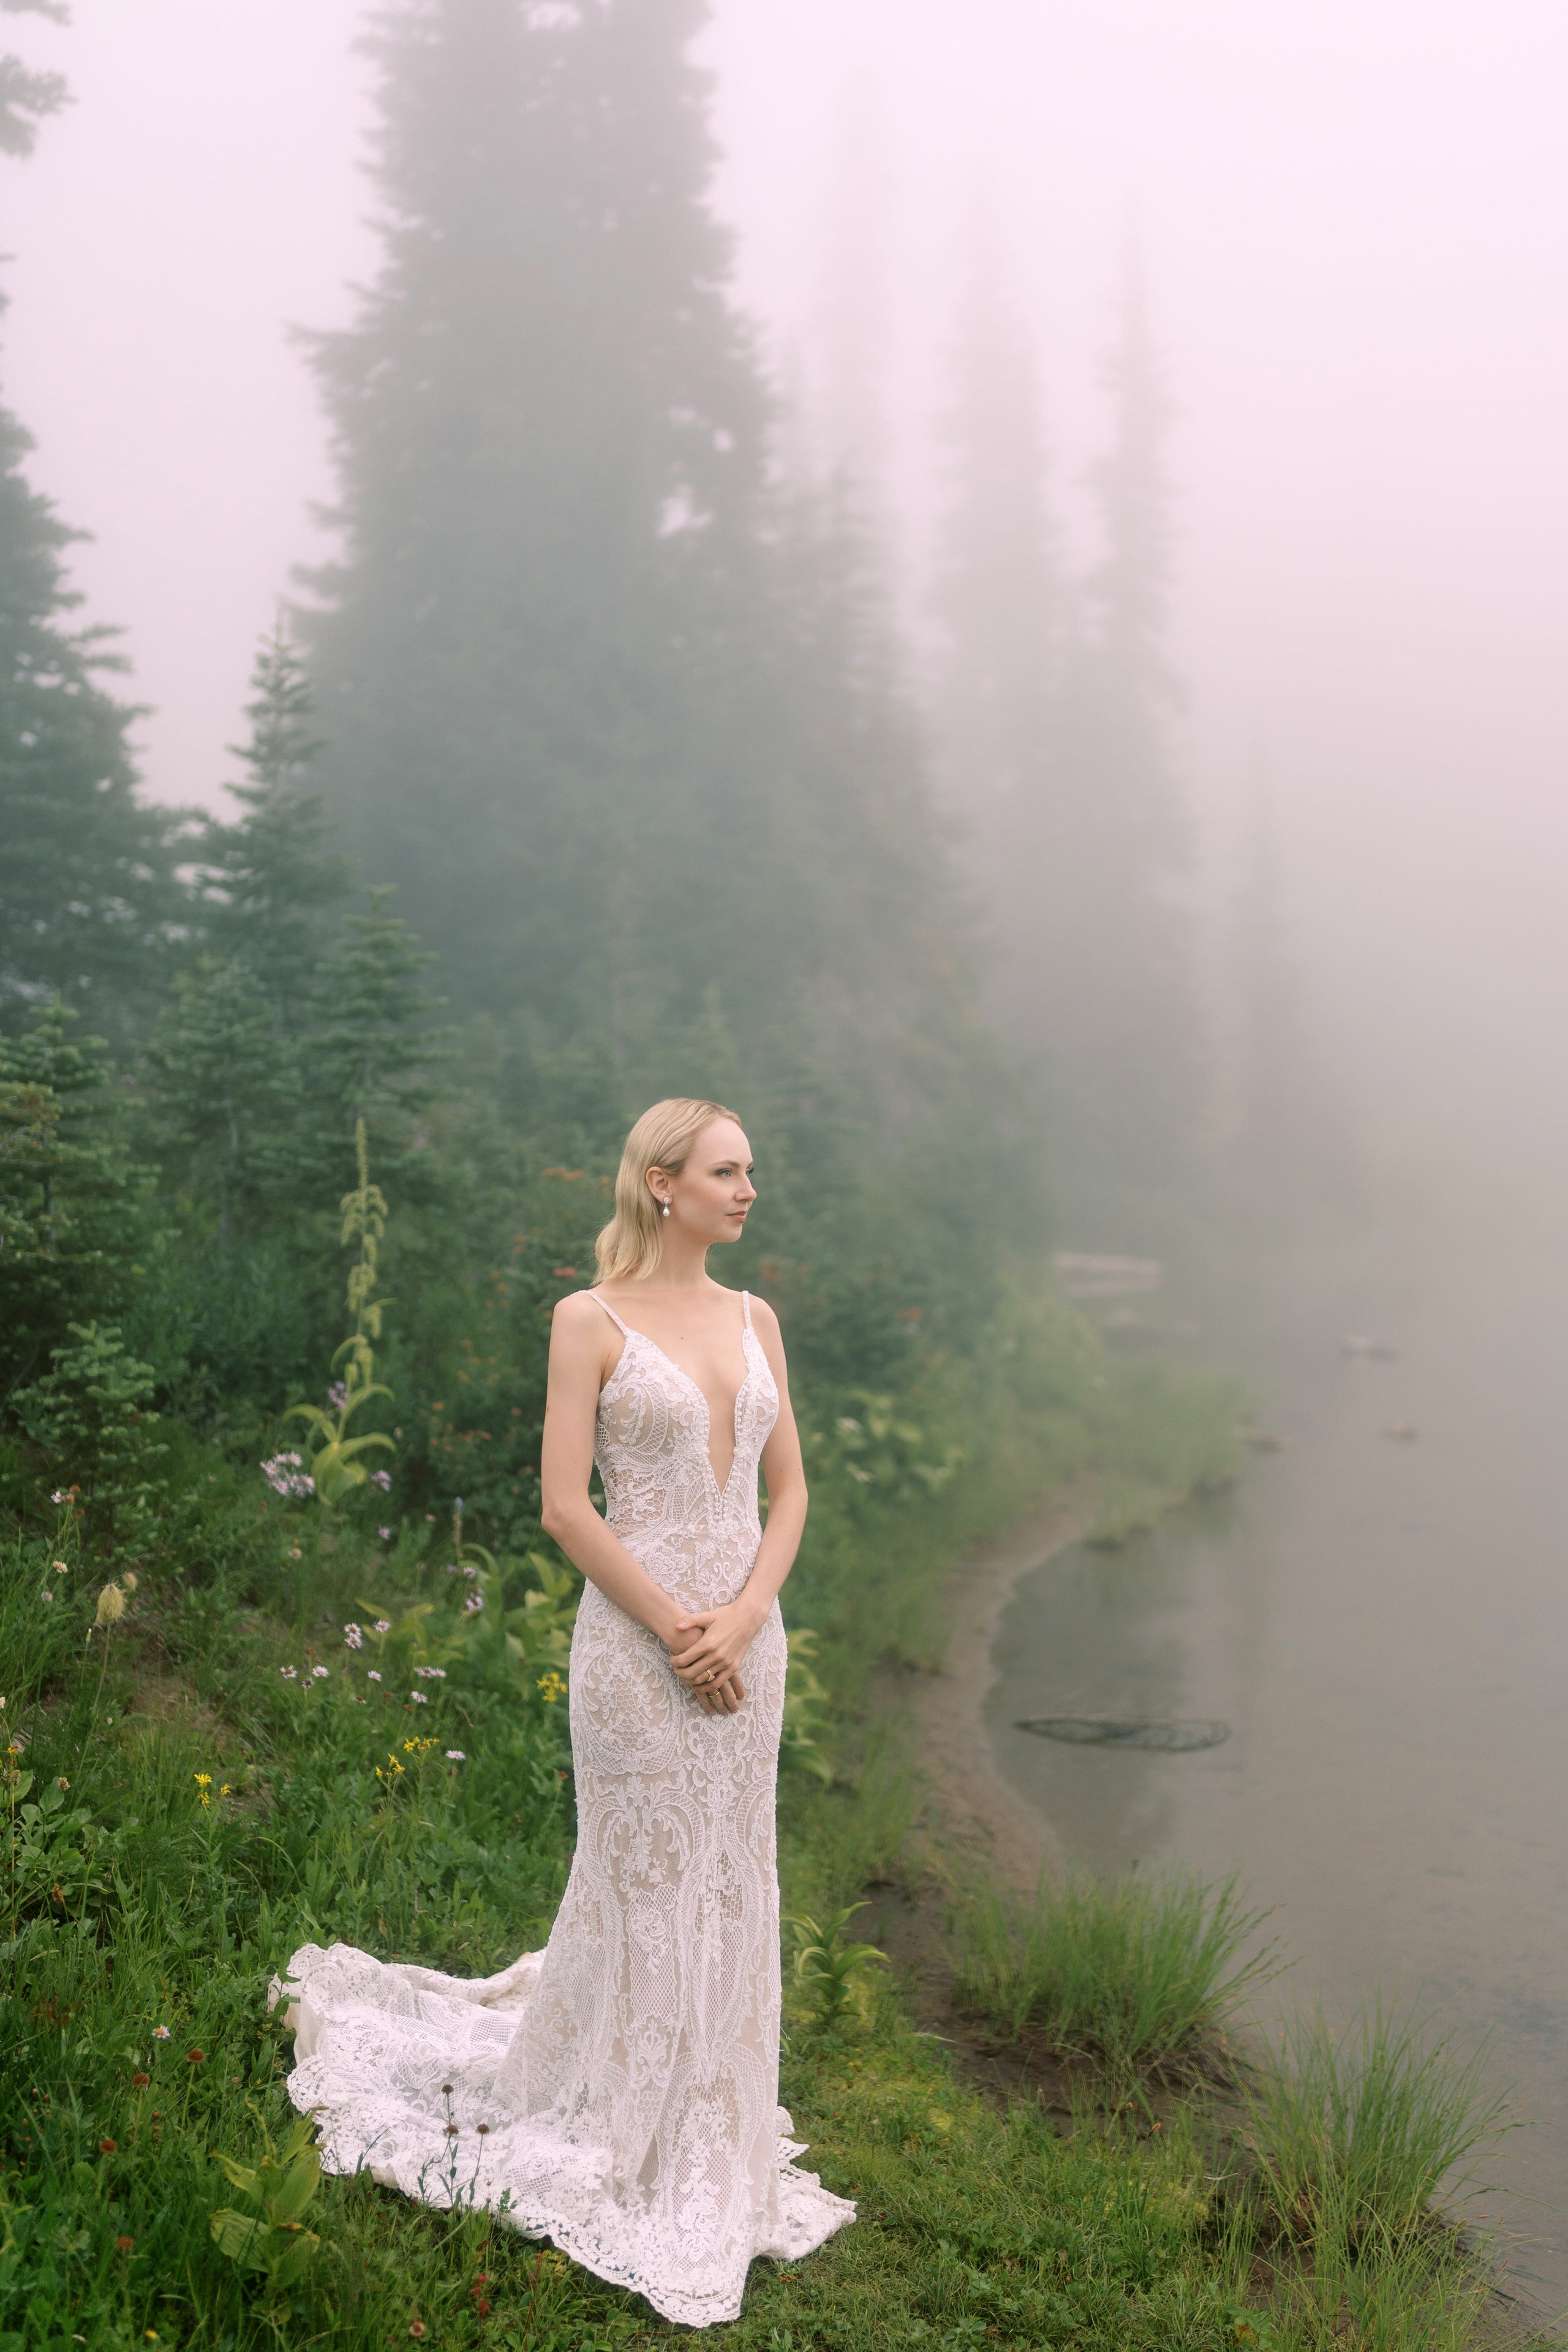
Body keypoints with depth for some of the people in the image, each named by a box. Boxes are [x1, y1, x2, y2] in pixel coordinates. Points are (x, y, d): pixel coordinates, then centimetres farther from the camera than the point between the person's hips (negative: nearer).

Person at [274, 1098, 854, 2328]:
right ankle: (628, 2142, 27)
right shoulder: (593, 1319, -9)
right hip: (639, 1637, -5)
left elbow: (790, 1489, 8)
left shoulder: (756, 1319, 8)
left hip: (746, 1638, 6)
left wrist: (743, 1618, -8)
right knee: (642, 1881, 6)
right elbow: (567, 1506, -12)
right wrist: (677, 1632, -14)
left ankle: (710, 2126, 33)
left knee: (731, 1881, 14)